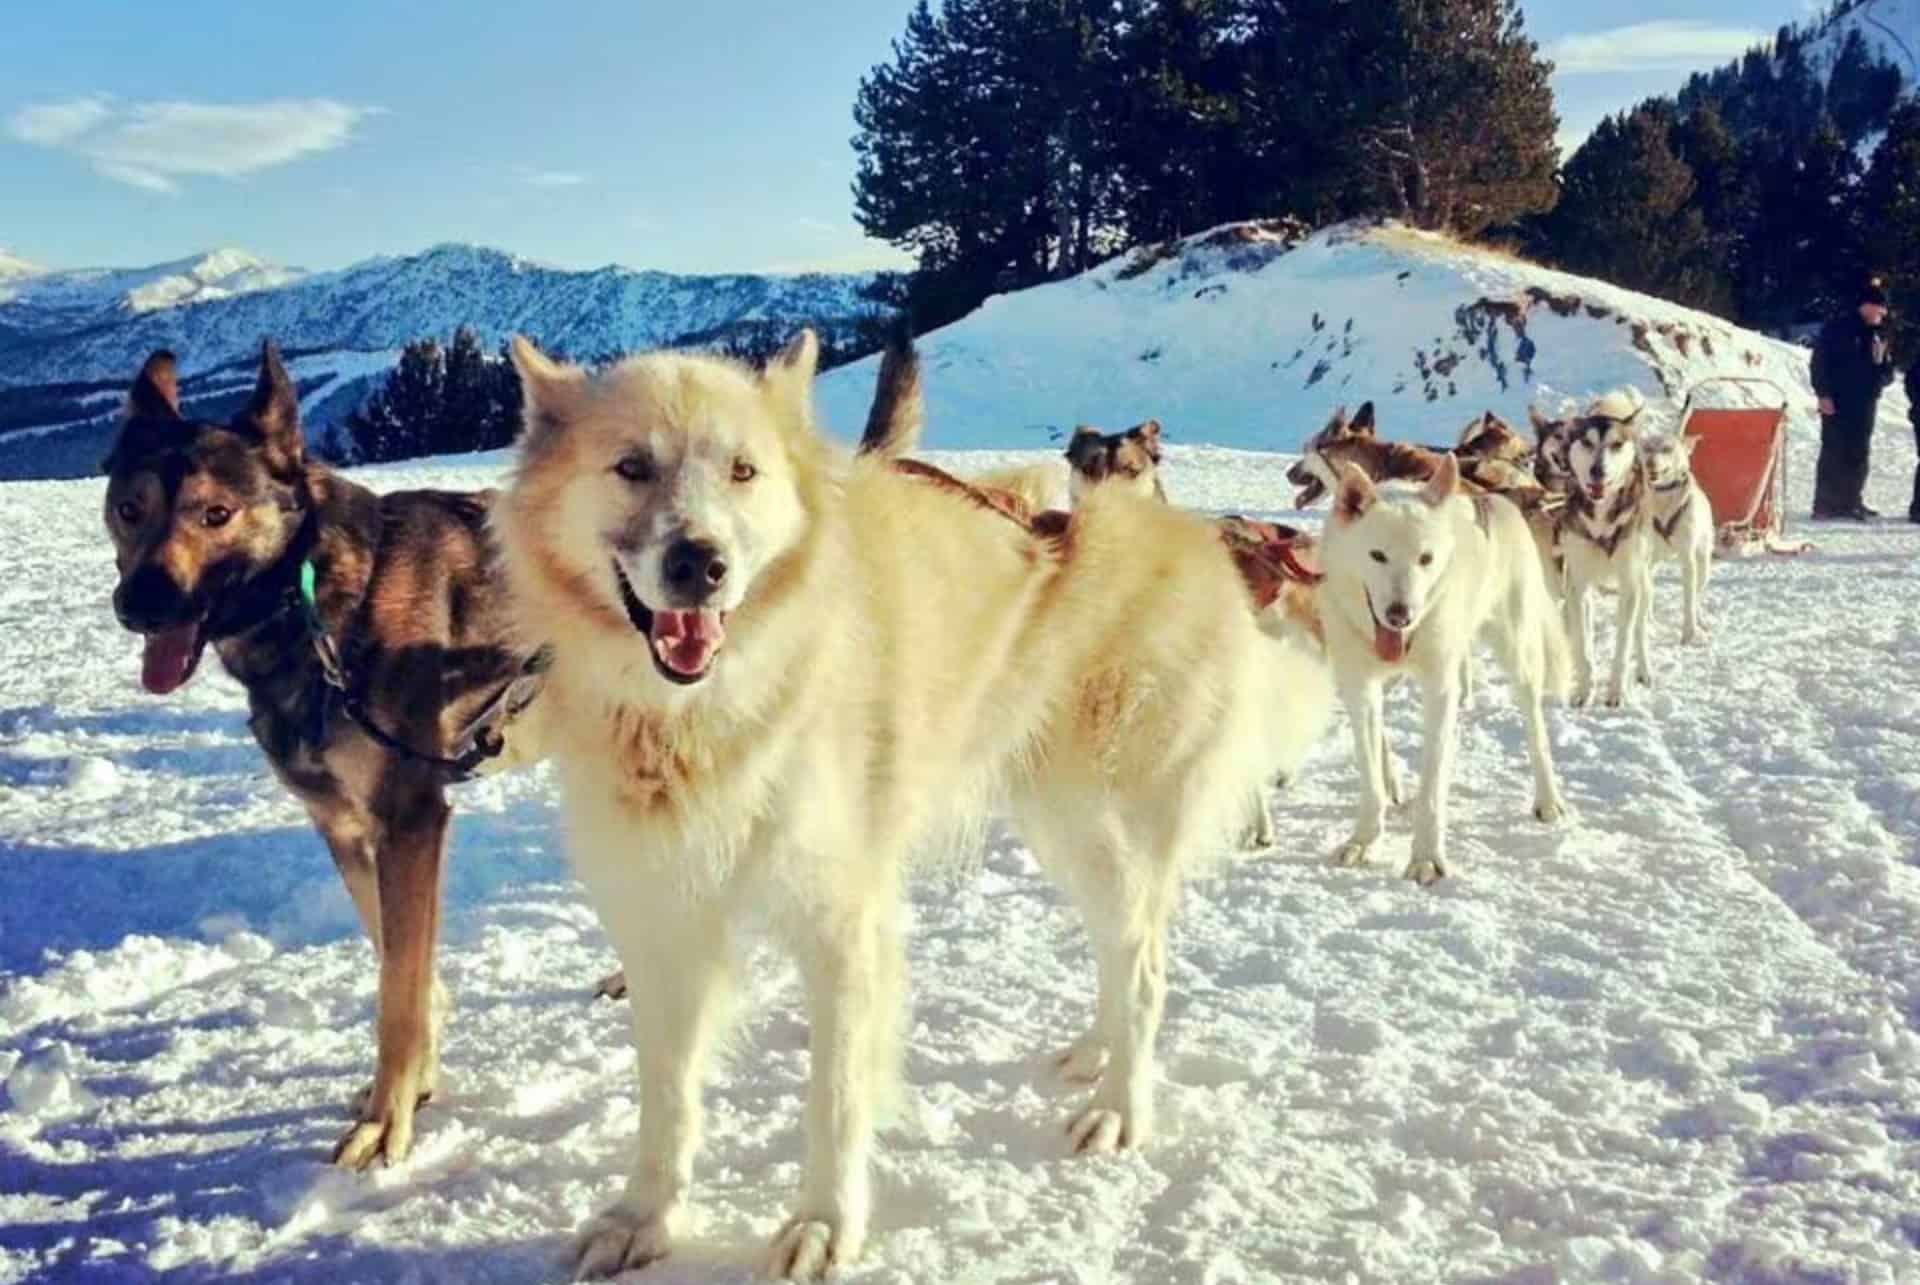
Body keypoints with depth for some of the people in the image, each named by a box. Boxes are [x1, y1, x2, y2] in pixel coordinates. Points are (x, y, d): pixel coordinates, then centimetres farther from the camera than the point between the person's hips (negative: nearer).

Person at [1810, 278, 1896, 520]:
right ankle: (1825, 504, -5)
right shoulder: (1837, 329, -5)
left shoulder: (1878, 335, 14)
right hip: (1838, 403, -6)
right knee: (1833, 453, -7)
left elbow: (1887, 371, 20)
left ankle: (1851, 501, 17)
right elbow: (1819, 362, -8)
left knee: (1858, 455, 9)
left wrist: (1883, 370, -4)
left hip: (1865, 404, 6)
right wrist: (1823, 394, -15)